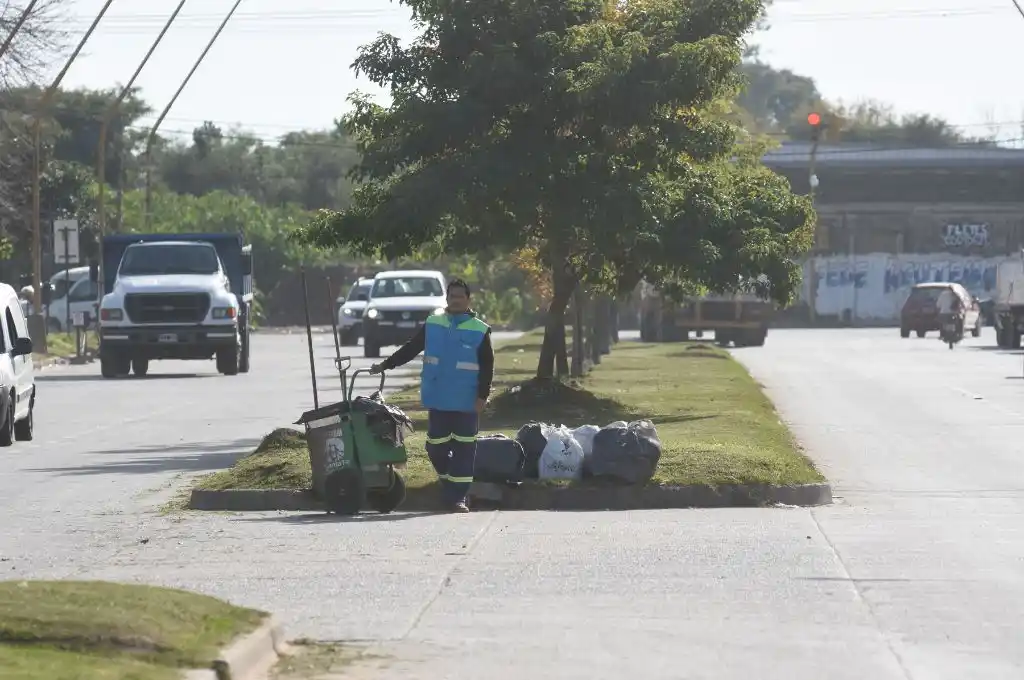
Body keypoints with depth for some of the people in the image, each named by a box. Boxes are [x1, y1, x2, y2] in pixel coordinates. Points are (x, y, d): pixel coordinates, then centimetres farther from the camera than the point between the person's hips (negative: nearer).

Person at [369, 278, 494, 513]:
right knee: (436, 447, 4)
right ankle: (448, 485, 24)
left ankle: (458, 496, 3)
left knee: (464, 449, -2)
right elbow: (410, 349, 11)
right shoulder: (432, 324, 6)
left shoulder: (480, 331, -1)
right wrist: (385, 365, 5)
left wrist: (482, 396, -9)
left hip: (466, 403, -2)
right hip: (438, 400, 2)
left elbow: (487, 367, -1)